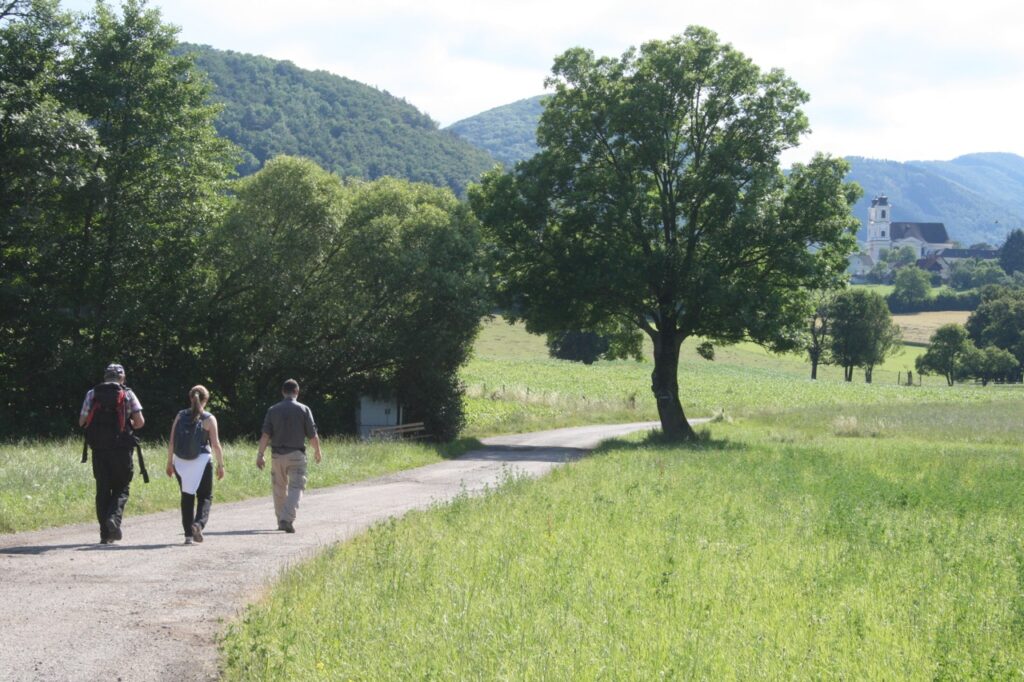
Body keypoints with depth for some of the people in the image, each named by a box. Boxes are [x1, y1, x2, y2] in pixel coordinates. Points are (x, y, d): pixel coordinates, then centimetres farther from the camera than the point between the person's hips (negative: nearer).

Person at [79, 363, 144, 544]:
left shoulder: (92, 394, 6)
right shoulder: (127, 394, 0)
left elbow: (82, 421, 5)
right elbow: (140, 422, -6)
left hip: (98, 448, 2)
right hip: (121, 448, -2)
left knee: (102, 490, 7)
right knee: (121, 488, 10)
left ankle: (105, 534, 4)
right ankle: (114, 517, -17)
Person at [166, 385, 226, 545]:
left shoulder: (180, 416, 3)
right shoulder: (209, 419, -5)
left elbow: (171, 442, 2)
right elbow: (216, 445, -7)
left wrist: (169, 462, 9)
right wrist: (221, 465, 2)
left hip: (180, 463, 3)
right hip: (201, 461, -3)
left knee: (187, 497, 12)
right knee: (205, 496, 9)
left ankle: (188, 535, 10)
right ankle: (199, 523, -17)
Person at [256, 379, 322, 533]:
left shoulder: (273, 410, 2)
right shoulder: (304, 410, -3)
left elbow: (265, 435, -4)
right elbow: (313, 436, -2)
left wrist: (260, 455, -2)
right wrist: (317, 452, 14)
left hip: (277, 455, 3)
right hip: (296, 455, -3)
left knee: (279, 489, 15)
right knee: (296, 488, -3)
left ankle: (281, 521, 23)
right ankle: (287, 519, -19)